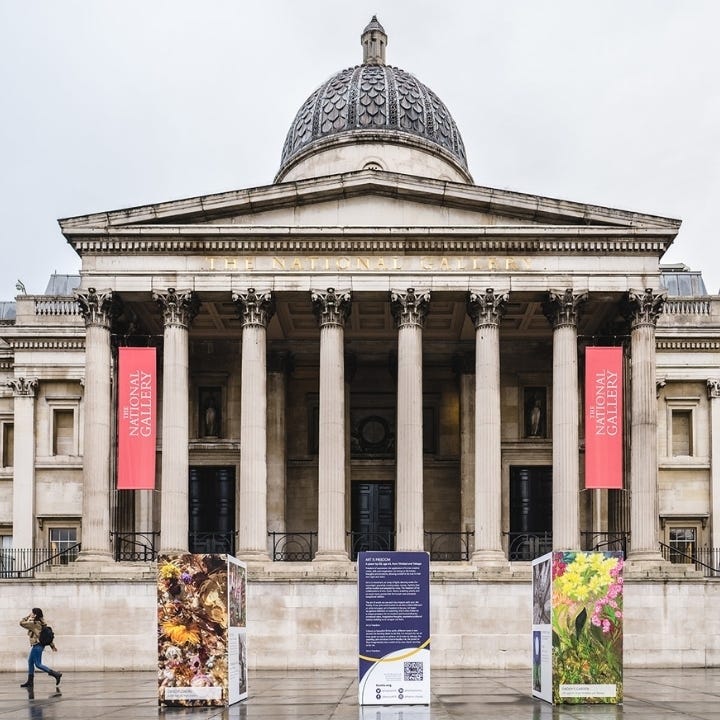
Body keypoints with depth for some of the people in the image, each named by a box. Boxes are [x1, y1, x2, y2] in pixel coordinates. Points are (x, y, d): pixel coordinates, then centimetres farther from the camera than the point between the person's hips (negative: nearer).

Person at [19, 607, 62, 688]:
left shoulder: (34, 623, -18)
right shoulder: (41, 623, 8)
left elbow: (21, 623, -12)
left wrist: (28, 617, -1)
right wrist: (52, 645, 14)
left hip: (37, 646, -10)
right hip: (36, 646, 10)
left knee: (38, 664, -5)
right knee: (30, 662, 16)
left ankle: (56, 674, -7)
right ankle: (30, 681, 22)